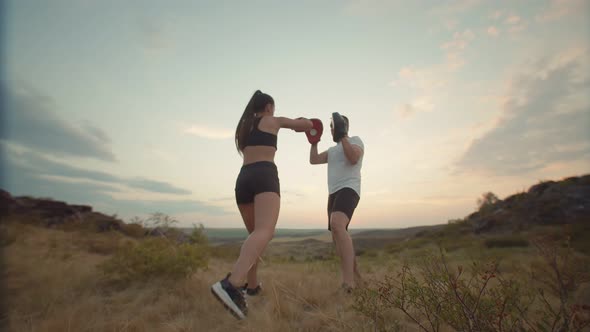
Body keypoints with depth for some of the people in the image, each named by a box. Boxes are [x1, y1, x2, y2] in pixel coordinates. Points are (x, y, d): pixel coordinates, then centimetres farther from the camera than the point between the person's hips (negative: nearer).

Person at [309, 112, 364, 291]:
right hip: (333, 194, 9)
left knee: (337, 225, -34)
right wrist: (314, 140, 11)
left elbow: (353, 158, -16)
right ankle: (354, 275, 21)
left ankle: (348, 282, -37)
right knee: (337, 238, 8)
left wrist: (342, 135, -16)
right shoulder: (332, 150, 28)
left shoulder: (355, 140, 5)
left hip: (348, 190, -9)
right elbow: (313, 160, 18)